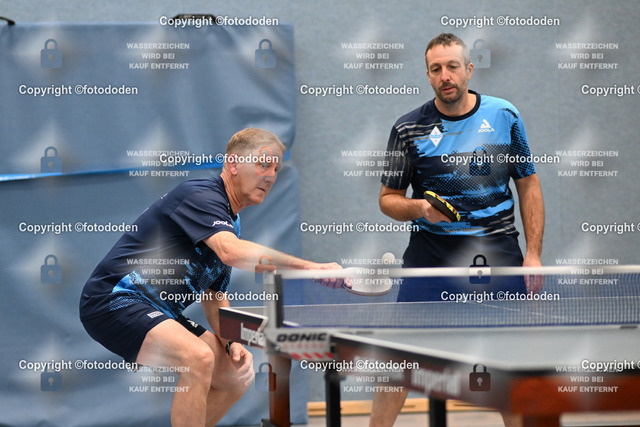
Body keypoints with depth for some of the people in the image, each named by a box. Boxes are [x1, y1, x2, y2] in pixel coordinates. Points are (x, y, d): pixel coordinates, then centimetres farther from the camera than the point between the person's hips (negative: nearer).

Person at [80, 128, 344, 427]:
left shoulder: (231, 223, 14)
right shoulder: (201, 196, -17)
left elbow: (213, 297, 20)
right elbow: (231, 253, -36)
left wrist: (232, 343, 1)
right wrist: (307, 266, -39)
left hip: (159, 313, 11)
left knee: (236, 377, 10)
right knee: (198, 358, -31)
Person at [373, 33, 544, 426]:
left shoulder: (504, 116, 4)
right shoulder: (409, 129, 0)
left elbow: (528, 185, 9)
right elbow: (388, 198, 8)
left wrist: (534, 253, 2)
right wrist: (418, 208, -15)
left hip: (497, 246, 1)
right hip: (432, 248, -1)